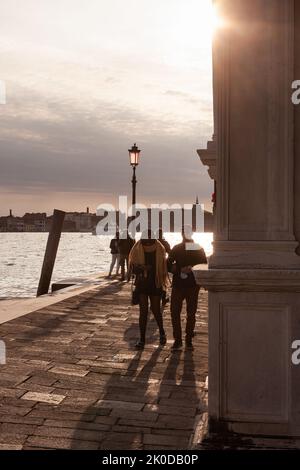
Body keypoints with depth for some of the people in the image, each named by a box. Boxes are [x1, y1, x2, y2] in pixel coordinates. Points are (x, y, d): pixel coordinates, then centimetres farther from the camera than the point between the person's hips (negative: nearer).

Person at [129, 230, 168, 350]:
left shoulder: (160, 249, -5)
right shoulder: (137, 250, -7)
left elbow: (163, 267, 5)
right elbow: (132, 267, -4)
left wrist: (163, 283, 6)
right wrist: (141, 268, -25)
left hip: (155, 284, 0)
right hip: (142, 284, 0)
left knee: (156, 309, 7)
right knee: (143, 311, -1)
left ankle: (162, 332, 33)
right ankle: (142, 339, 7)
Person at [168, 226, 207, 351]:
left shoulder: (198, 249, 3)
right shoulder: (176, 249, 4)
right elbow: (169, 265, 2)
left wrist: (192, 269, -15)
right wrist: (181, 270, -15)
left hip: (193, 285, 0)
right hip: (178, 284, 0)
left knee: (191, 313, 5)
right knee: (175, 312, -3)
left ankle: (189, 340, 15)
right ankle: (177, 339, 7)